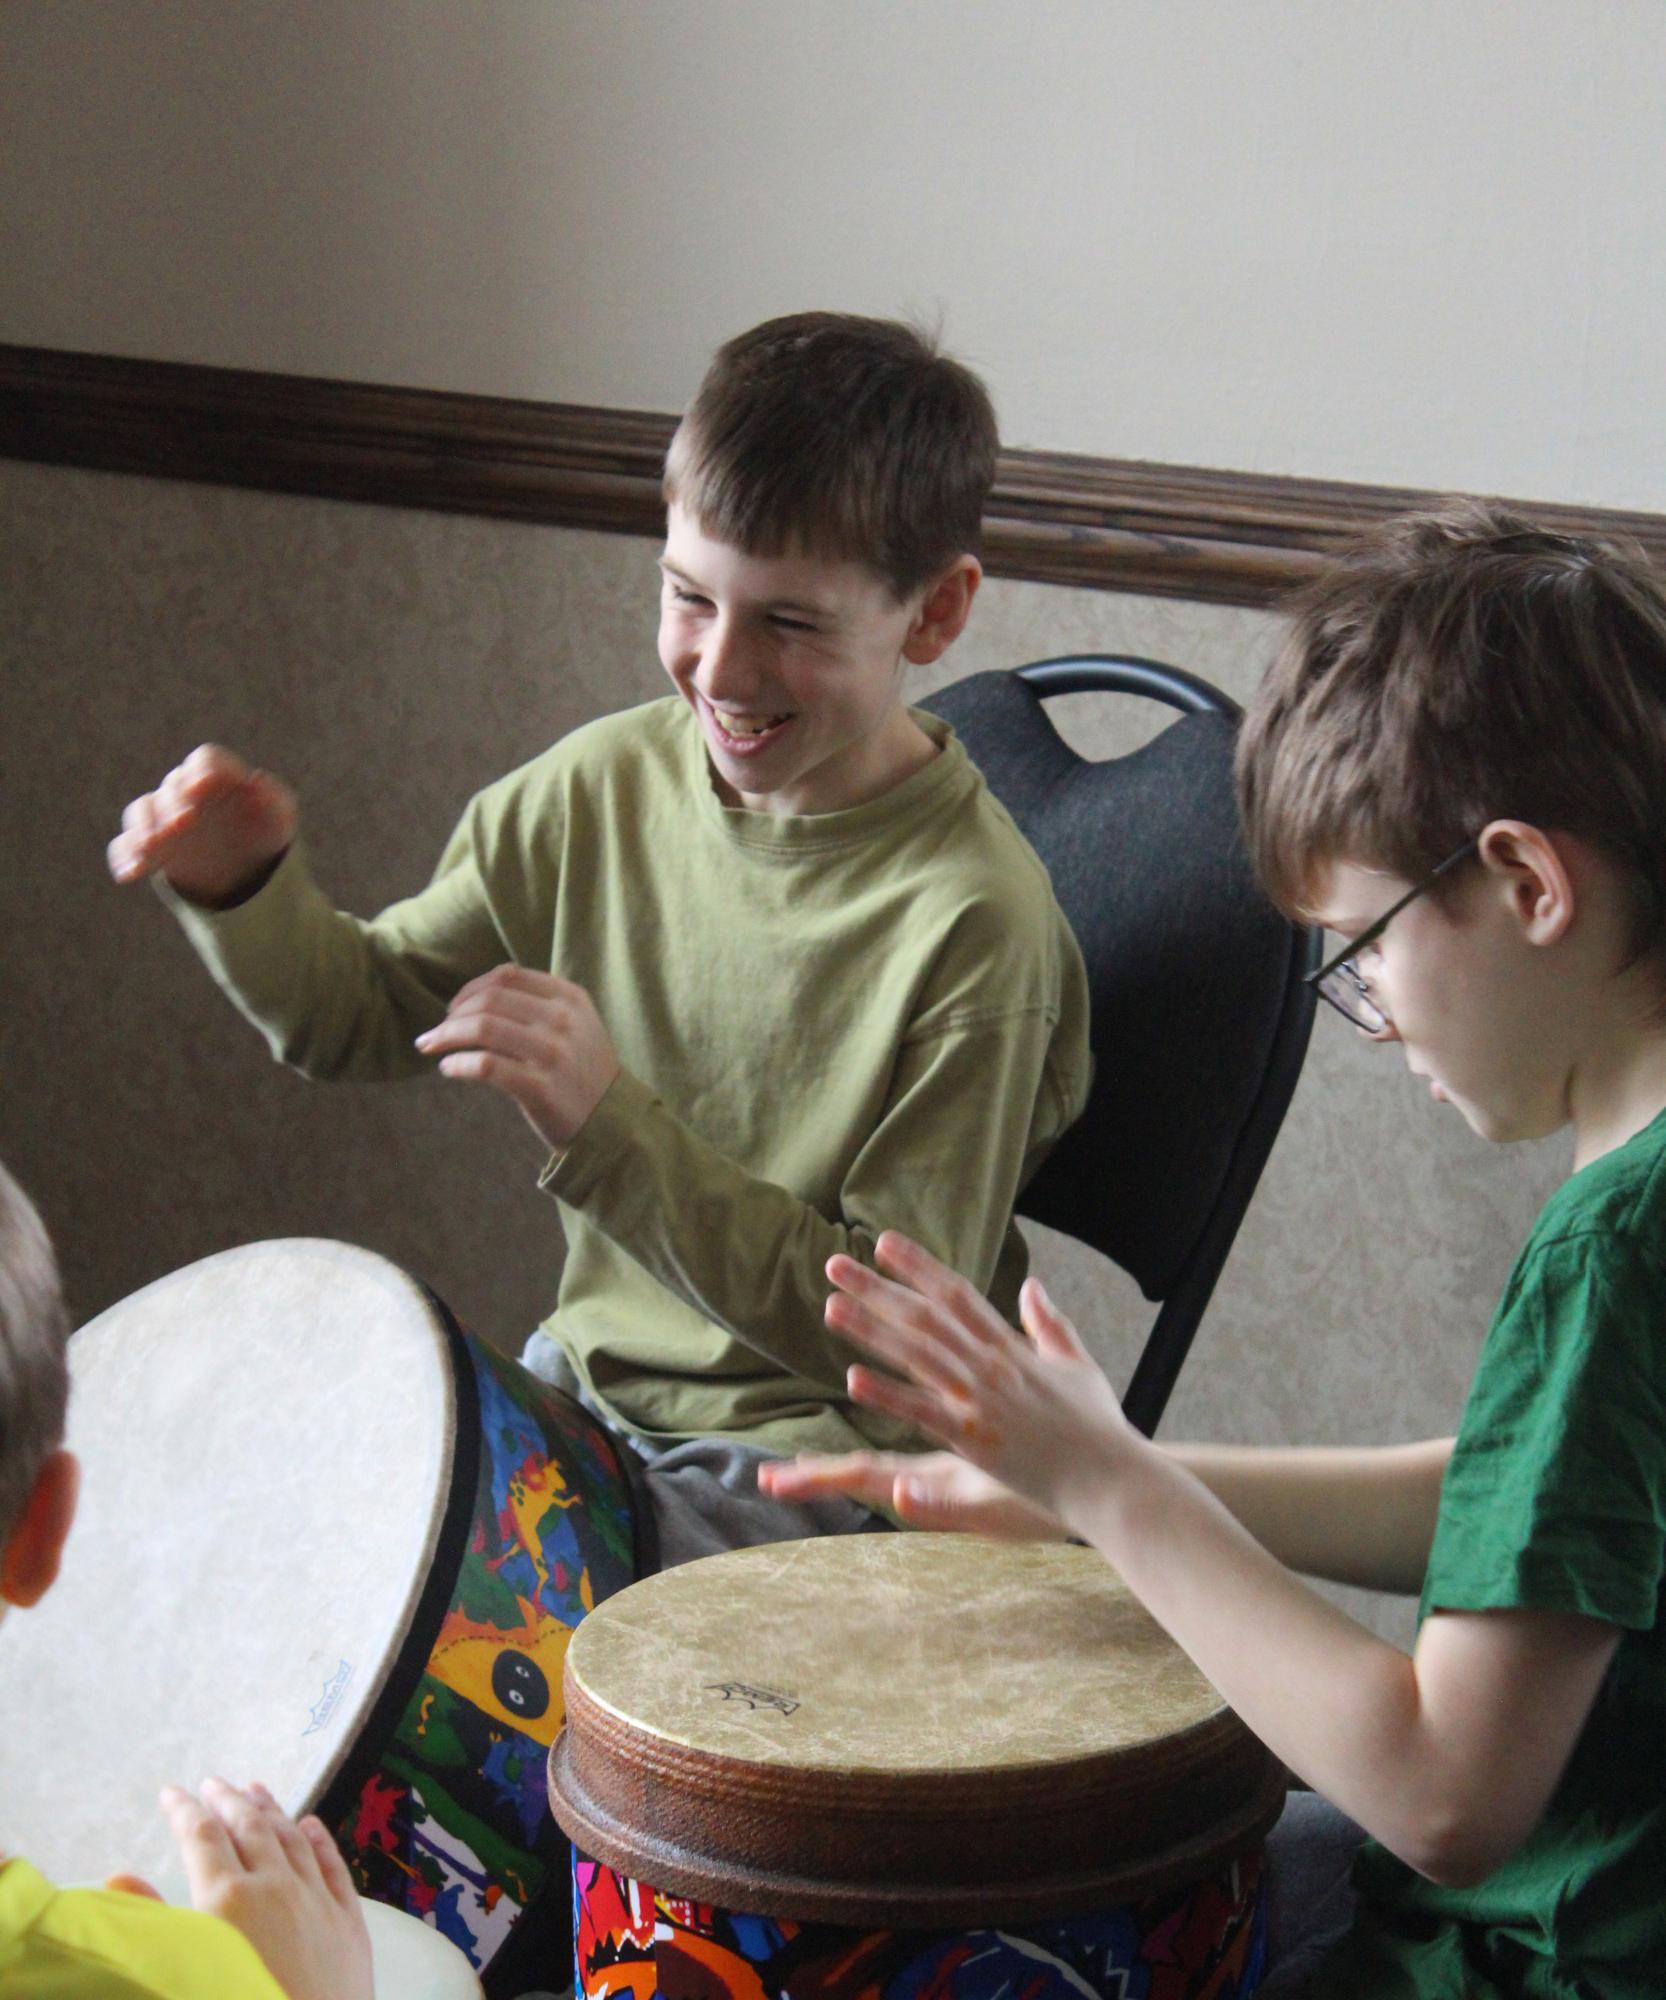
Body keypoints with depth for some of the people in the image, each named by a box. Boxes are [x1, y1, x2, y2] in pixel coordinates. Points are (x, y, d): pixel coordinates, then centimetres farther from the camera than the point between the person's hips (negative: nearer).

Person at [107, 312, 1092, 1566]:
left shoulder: (974, 922, -22)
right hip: (582, 1381, 6)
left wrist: (608, 1123, -32)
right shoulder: (613, 783, -3)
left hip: (807, 1465, -6)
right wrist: (242, 887, -13)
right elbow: (365, 1013, 9)